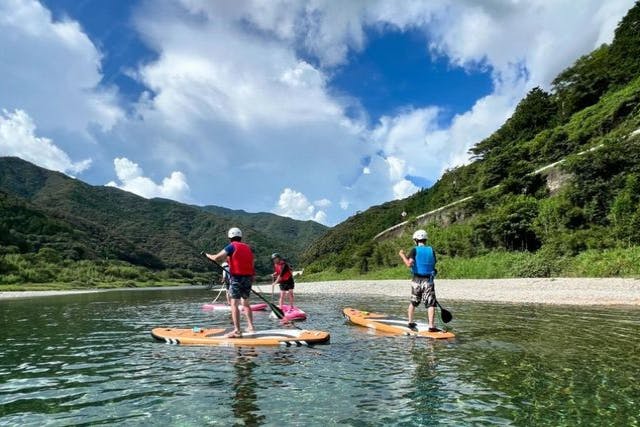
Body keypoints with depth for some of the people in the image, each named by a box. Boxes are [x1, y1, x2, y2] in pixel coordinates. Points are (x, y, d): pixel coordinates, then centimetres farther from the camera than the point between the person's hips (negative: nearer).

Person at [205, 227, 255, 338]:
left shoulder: (231, 247, -4)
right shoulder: (248, 248, 15)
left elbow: (217, 258, -7)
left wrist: (208, 255, 11)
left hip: (236, 278, -7)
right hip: (248, 278, 7)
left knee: (234, 304, -5)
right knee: (246, 303, 19)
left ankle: (237, 331, -10)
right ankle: (250, 326, 21)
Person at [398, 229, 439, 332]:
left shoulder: (415, 250, -5)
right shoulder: (431, 250, 4)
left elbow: (409, 264, -17)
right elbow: (433, 265, 9)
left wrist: (402, 255, -4)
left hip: (417, 280, 0)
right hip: (428, 281, 0)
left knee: (413, 302, 18)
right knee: (431, 304, -1)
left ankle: (410, 322, 28)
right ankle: (431, 326, -9)